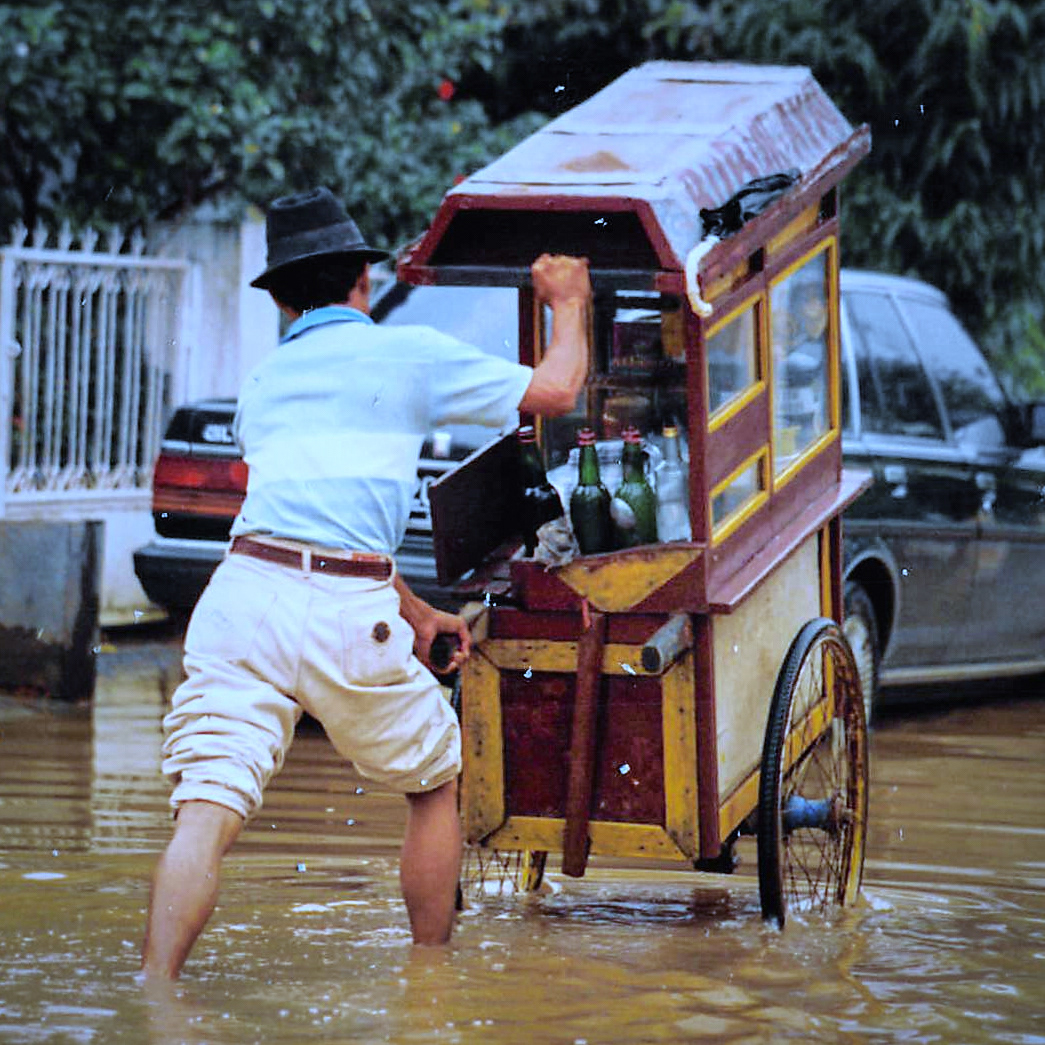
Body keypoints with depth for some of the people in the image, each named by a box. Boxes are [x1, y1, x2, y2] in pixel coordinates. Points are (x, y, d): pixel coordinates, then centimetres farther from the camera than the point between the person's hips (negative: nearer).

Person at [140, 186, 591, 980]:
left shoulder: (262, 384, 26)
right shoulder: (408, 355, 10)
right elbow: (555, 391, 18)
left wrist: (415, 611, 39)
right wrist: (569, 304, 36)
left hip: (243, 589, 3)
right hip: (346, 616, -3)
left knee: (207, 812, -6)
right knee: (434, 782, 19)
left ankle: (153, 996, -22)